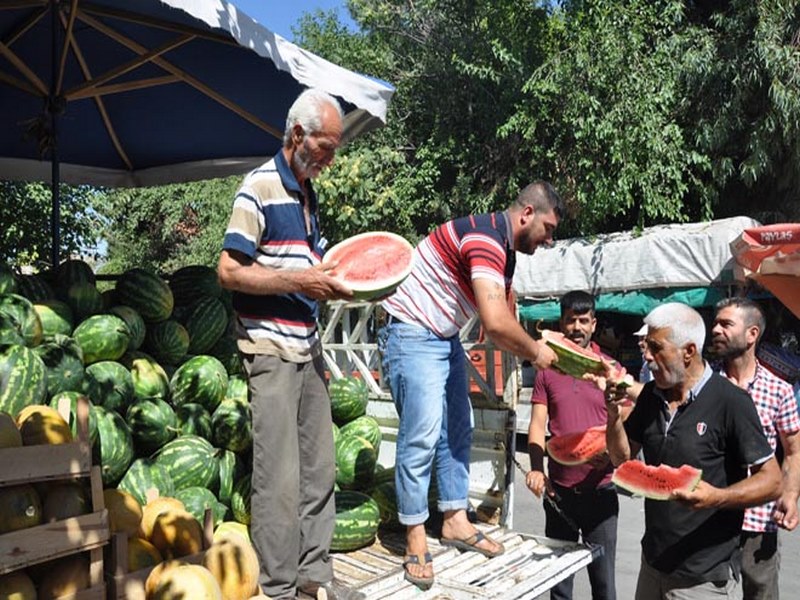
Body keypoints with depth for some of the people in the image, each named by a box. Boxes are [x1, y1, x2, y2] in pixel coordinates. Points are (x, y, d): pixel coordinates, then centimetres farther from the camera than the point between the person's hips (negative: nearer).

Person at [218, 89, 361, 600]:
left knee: (319, 470, 12)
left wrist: (333, 281, 5)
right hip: (271, 349, -8)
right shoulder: (261, 186, -9)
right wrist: (299, 280, -18)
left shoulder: (309, 194, 16)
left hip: (308, 346, 8)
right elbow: (229, 271, -14)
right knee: (280, 477, -2)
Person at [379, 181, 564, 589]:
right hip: (412, 333, -10)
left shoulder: (504, 249, 10)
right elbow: (495, 323, -31)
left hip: (445, 338, 10)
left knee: (457, 430, 11)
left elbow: (500, 323, 12)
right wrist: (534, 351, -15)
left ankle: (455, 522, 22)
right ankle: (415, 540, 4)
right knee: (422, 434, -9)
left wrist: (534, 349, -2)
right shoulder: (485, 237, -22)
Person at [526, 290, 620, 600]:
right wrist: (537, 468, -15)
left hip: (600, 489, -1)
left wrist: (612, 453, -21)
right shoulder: (547, 369, 4)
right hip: (558, 488, 2)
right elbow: (537, 424, 0)